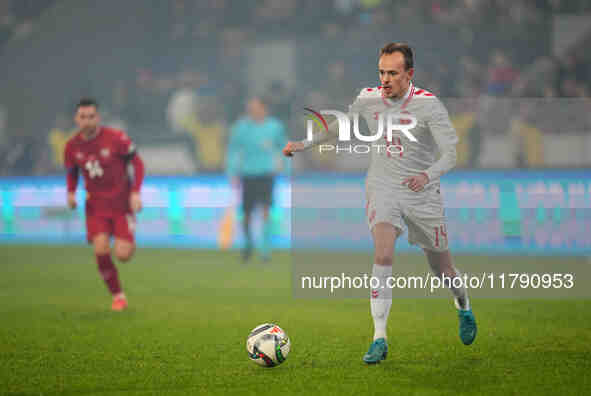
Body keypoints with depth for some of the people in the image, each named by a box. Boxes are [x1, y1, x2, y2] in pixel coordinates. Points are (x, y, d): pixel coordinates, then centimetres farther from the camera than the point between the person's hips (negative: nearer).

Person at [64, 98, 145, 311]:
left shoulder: (116, 138, -15)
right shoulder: (72, 146, -4)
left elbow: (137, 162, -4)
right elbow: (71, 172, 13)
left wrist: (135, 192, -13)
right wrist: (71, 193, -7)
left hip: (122, 203, -2)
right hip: (96, 205, 2)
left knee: (123, 255, -10)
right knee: (101, 251, -17)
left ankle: (129, 243, 31)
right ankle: (117, 295, 4)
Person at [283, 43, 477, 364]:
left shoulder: (429, 105, -14)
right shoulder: (368, 99, -2)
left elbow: (450, 154, -18)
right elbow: (341, 124, 18)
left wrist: (428, 175, -37)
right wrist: (305, 144, 15)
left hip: (422, 193, -1)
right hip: (383, 189, 1)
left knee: (442, 269, 10)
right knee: (383, 255, -23)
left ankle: (463, 307, 46)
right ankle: (379, 339, -22)